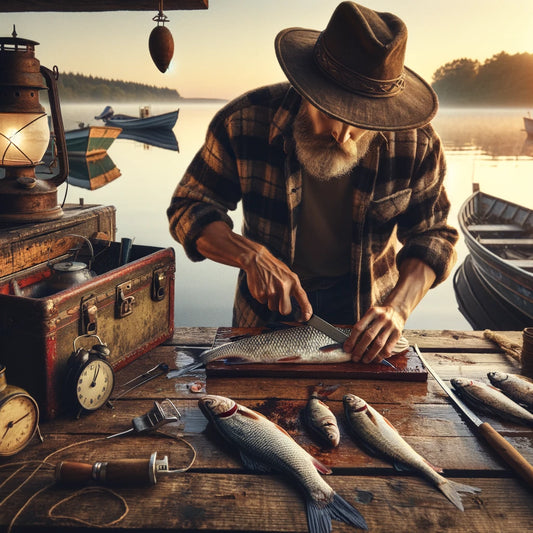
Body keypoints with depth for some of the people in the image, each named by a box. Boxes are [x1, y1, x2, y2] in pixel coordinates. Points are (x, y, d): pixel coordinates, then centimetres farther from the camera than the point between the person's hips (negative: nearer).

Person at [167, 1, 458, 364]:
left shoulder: (417, 144, -20)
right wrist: (251, 256, -31)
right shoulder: (244, 121, -22)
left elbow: (433, 234, -8)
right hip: (267, 298, 0)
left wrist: (398, 307, -27)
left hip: (367, 303, 1)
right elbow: (189, 209, -13)